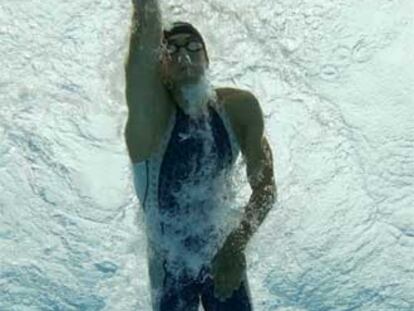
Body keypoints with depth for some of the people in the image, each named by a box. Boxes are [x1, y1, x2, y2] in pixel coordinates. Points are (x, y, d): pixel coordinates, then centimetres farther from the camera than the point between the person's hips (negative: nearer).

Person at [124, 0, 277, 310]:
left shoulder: (239, 107, -12)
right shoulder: (151, 115, -22)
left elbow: (265, 186, -12)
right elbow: (147, 32, -40)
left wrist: (237, 243, -27)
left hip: (223, 259, 2)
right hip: (170, 269, -2)